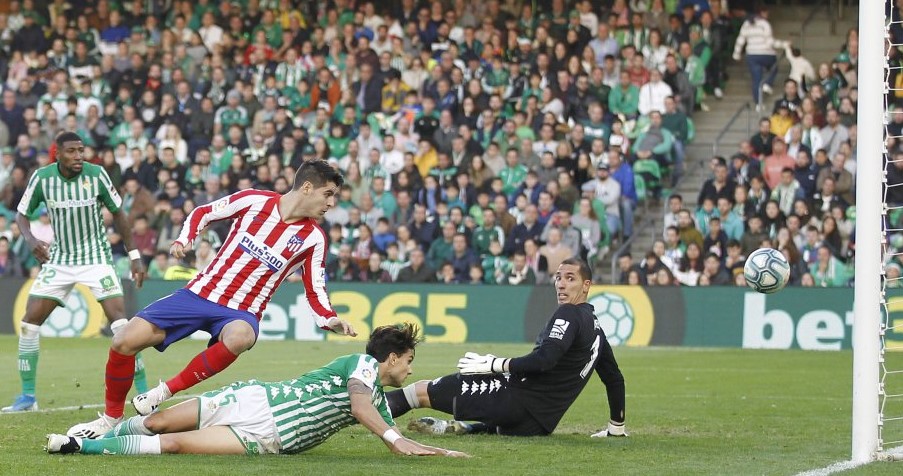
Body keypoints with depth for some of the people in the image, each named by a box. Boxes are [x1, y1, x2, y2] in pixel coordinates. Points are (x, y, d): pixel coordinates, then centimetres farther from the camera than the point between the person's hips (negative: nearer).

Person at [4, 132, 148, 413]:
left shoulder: (96, 175, -13)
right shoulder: (42, 178, -11)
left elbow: (117, 213, 0)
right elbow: (21, 214, 1)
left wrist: (134, 255, -1)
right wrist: (31, 240, -21)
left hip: (96, 257, -2)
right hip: (59, 259, 2)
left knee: (120, 320, -17)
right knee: (30, 321, -5)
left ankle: (144, 393, -11)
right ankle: (27, 396, 8)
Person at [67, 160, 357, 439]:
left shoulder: (313, 239, 0)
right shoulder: (255, 201, -3)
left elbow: (316, 292, 8)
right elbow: (203, 213, 10)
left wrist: (331, 321, -11)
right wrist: (183, 240, -7)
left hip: (241, 313, -1)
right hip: (200, 293, 1)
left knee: (239, 338, -40)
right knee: (125, 342, -12)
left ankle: (166, 391, -23)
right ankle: (111, 417, 12)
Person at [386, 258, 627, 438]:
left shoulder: (568, 314, -11)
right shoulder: (596, 328, 18)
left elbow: (544, 360, -25)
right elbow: (615, 378, 25)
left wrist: (493, 365, -18)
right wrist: (616, 427, 35)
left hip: (519, 398, -9)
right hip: (539, 424, 9)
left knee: (421, 391, -3)